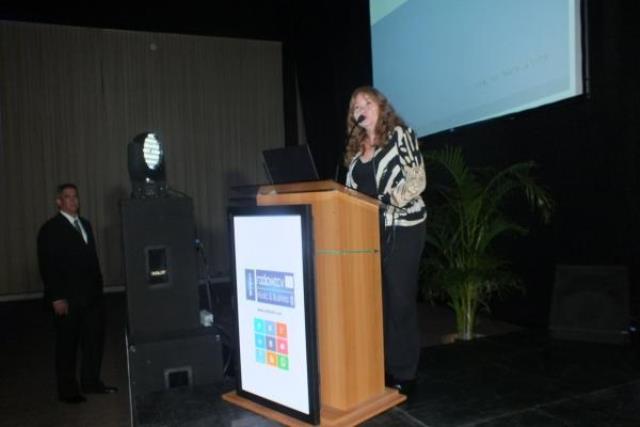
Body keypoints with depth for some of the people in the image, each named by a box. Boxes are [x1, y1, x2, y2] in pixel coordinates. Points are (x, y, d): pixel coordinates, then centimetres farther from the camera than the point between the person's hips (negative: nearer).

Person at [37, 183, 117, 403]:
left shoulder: (85, 224, 13)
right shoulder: (50, 229, -6)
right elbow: (47, 266, -11)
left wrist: (98, 286, 11)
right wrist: (56, 298, -16)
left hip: (91, 295, 6)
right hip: (67, 298, -6)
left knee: (94, 339, 12)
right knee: (67, 344, 5)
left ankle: (91, 382, 26)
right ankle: (68, 390, 17)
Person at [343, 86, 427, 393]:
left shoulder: (399, 134, -1)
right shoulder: (356, 148, 16)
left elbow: (417, 179, -11)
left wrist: (388, 202, -19)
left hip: (401, 228, -6)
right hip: (369, 230, 6)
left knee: (400, 300, -2)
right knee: (378, 299, 8)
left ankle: (403, 372, 7)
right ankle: (383, 366, 17)